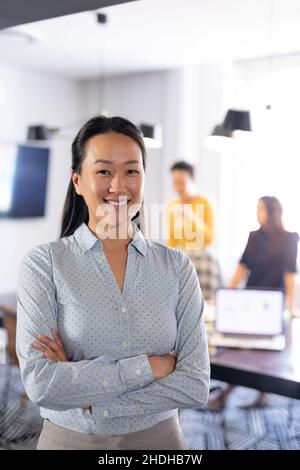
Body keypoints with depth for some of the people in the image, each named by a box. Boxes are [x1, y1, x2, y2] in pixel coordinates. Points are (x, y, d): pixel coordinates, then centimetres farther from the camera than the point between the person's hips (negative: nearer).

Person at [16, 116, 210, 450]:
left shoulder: (176, 266, -6)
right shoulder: (43, 263, -11)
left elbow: (196, 386, -11)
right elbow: (41, 384, -20)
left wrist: (88, 397, -17)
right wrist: (149, 366, -19)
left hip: (159, 437, 2)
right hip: (68, 438, -1)